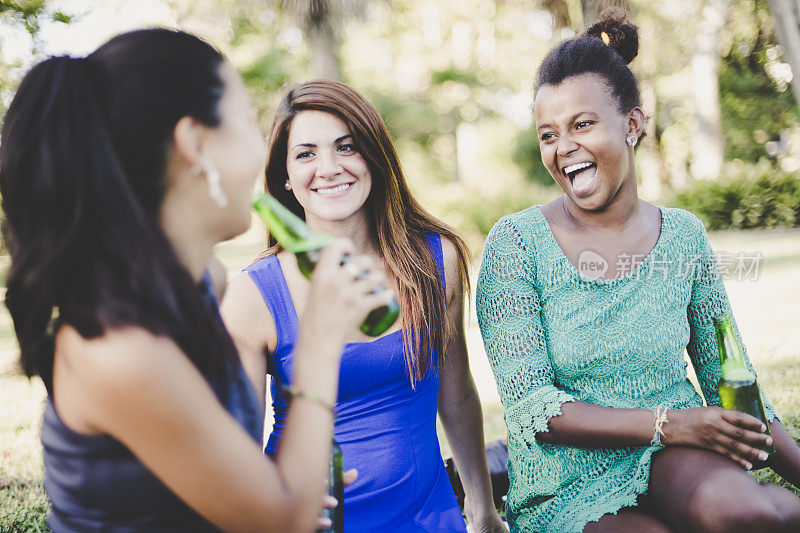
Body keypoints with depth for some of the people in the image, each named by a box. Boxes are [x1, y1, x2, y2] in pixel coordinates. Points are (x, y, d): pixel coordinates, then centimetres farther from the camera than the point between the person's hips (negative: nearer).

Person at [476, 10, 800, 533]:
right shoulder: (514, 244, -10)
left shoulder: (685, 236, 1)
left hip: (675, 462, 3)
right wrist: (668, 424, -20)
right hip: (569, 488, -2)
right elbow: (531, 408, -13)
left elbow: (727, 381, 9)